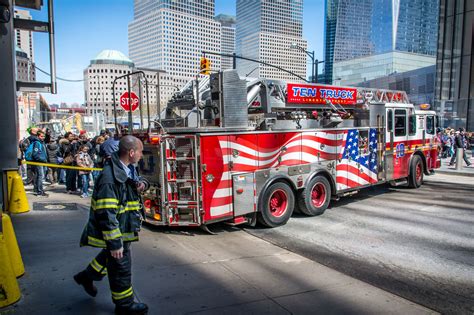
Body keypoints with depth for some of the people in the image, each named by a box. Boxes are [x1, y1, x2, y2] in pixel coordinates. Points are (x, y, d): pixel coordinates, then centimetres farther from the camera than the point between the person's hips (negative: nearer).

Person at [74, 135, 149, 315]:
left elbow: (135, 181, 23)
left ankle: (86, 277, 51)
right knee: (121, 267, 7)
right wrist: (114, 243, -26)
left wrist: (142, 184, -3)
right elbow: (106, 215, -29)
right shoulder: (109, 178, -29)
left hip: (124, 229, 10)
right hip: (115, 233, -9)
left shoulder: (127, 169, 2)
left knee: (109, 257, 29)